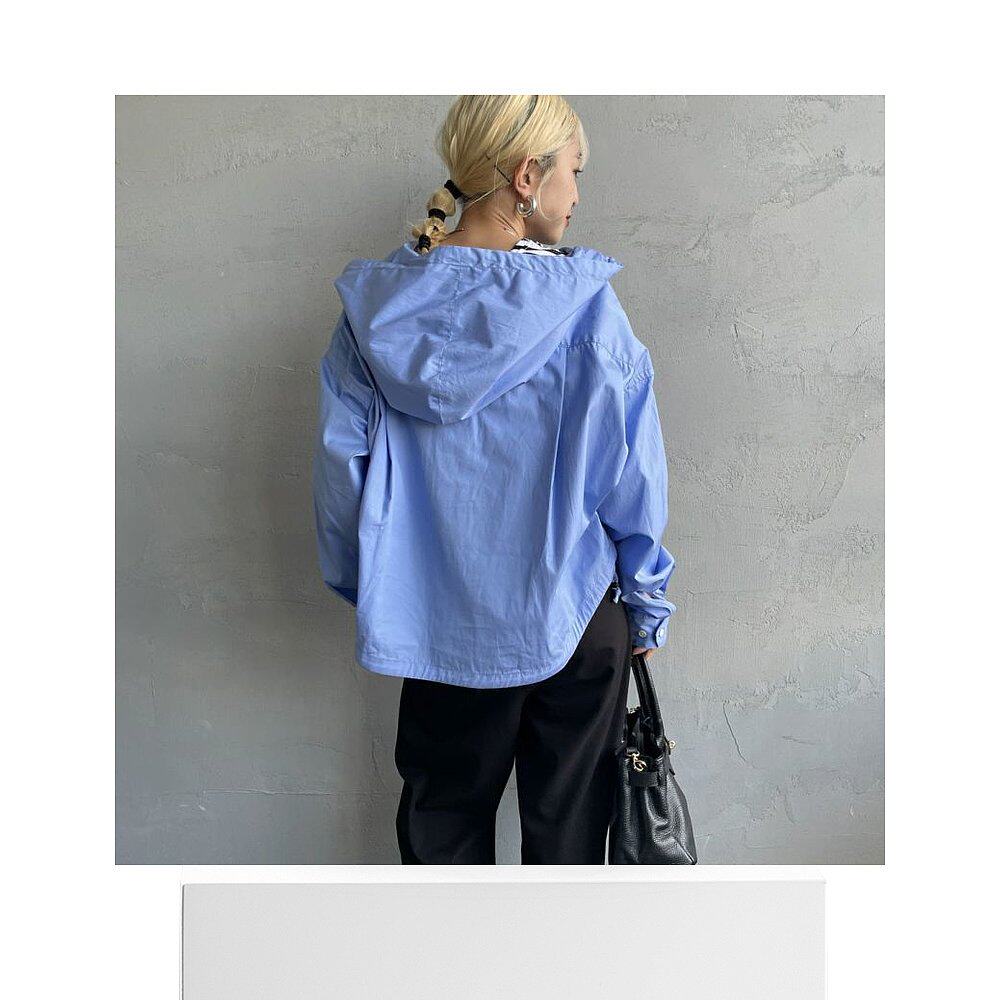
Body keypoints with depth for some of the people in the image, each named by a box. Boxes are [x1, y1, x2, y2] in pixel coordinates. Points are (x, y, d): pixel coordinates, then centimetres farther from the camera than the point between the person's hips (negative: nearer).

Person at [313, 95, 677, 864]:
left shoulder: (378, 304, -6)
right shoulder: (582, 303, -15)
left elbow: (343, 459, -1)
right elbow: (629, 473, -11)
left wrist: (366, 585, 13)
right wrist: (647, 604, 3)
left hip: (440, 619, 3)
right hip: (573, 613, -2)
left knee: (444, 810, 19)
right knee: (566, 816, 16)